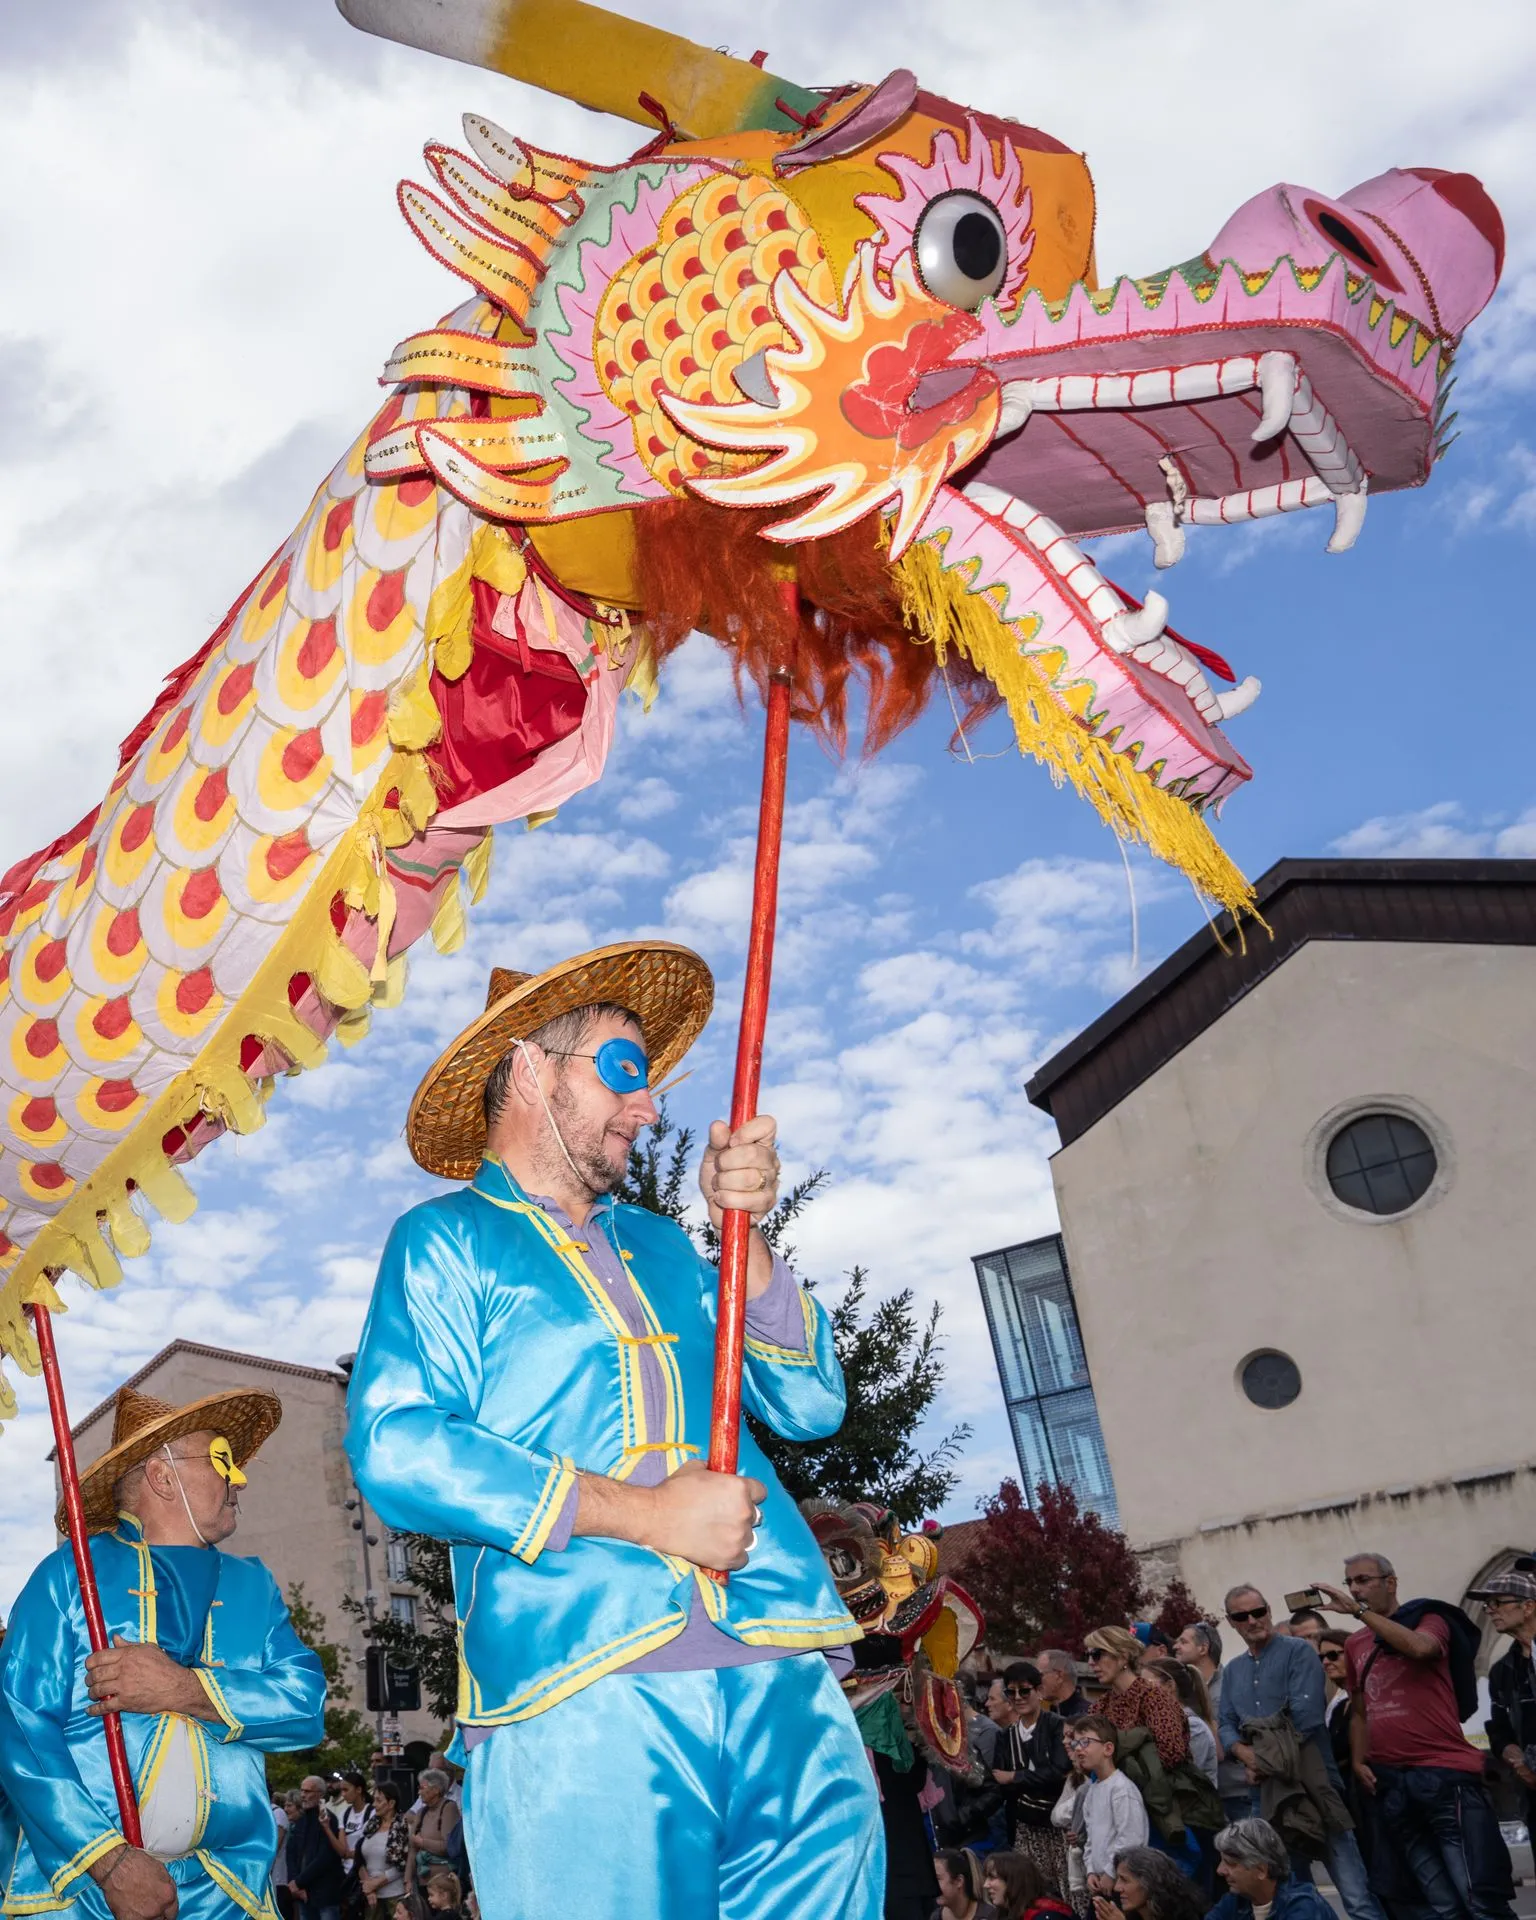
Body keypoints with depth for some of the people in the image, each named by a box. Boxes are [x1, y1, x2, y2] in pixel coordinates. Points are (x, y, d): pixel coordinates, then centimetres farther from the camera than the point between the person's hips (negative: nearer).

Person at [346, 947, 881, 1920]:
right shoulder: (446, 1241, 6)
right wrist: (645, 1515, -12)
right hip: (579, 1702, -4)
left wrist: (743, 1235, 0)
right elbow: (397, 1451, -9)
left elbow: (810, 1406, 14)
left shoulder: (659, 1245, 21)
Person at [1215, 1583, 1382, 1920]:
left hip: (1311, 1781, -6)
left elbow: (1305, 1717, -14)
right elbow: (1226, 1726, 11)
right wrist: (1246, 1754, -10)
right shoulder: (1232, 1670, 15)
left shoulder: (1299, 1652, -4)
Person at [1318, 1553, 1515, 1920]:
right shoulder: (1354, 1644, 15)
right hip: (1388, 1782, 6)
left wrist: (1359, 1610, -24)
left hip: (1443, 1773, -5)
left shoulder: (1428, 1618, -1)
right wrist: (1359, 1760, 7)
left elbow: (1419, 1647, -25)